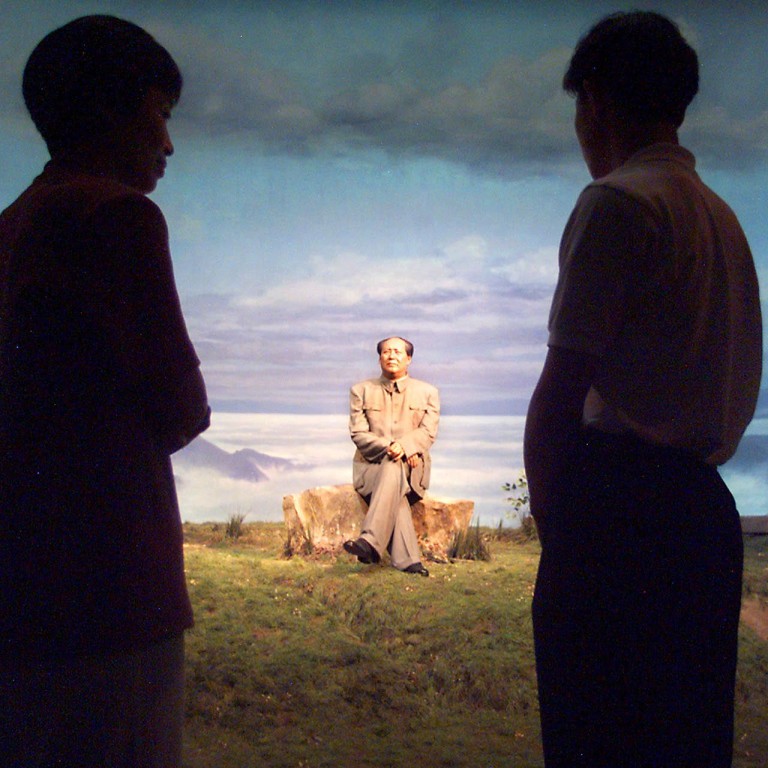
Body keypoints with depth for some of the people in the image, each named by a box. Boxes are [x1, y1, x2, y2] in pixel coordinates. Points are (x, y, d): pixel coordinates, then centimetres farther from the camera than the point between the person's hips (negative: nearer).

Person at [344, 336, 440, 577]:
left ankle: (370, 542, -53)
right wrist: (387, 448, -18)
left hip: (412, 468, 0)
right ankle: (407, 560, -50)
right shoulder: (361, 391, 15)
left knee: (393, 469, -39)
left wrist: (404, 446, -20)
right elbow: (358, 433, 2)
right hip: (371, 466, 0)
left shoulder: (428, 392, 16)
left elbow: (428, 432, 2)